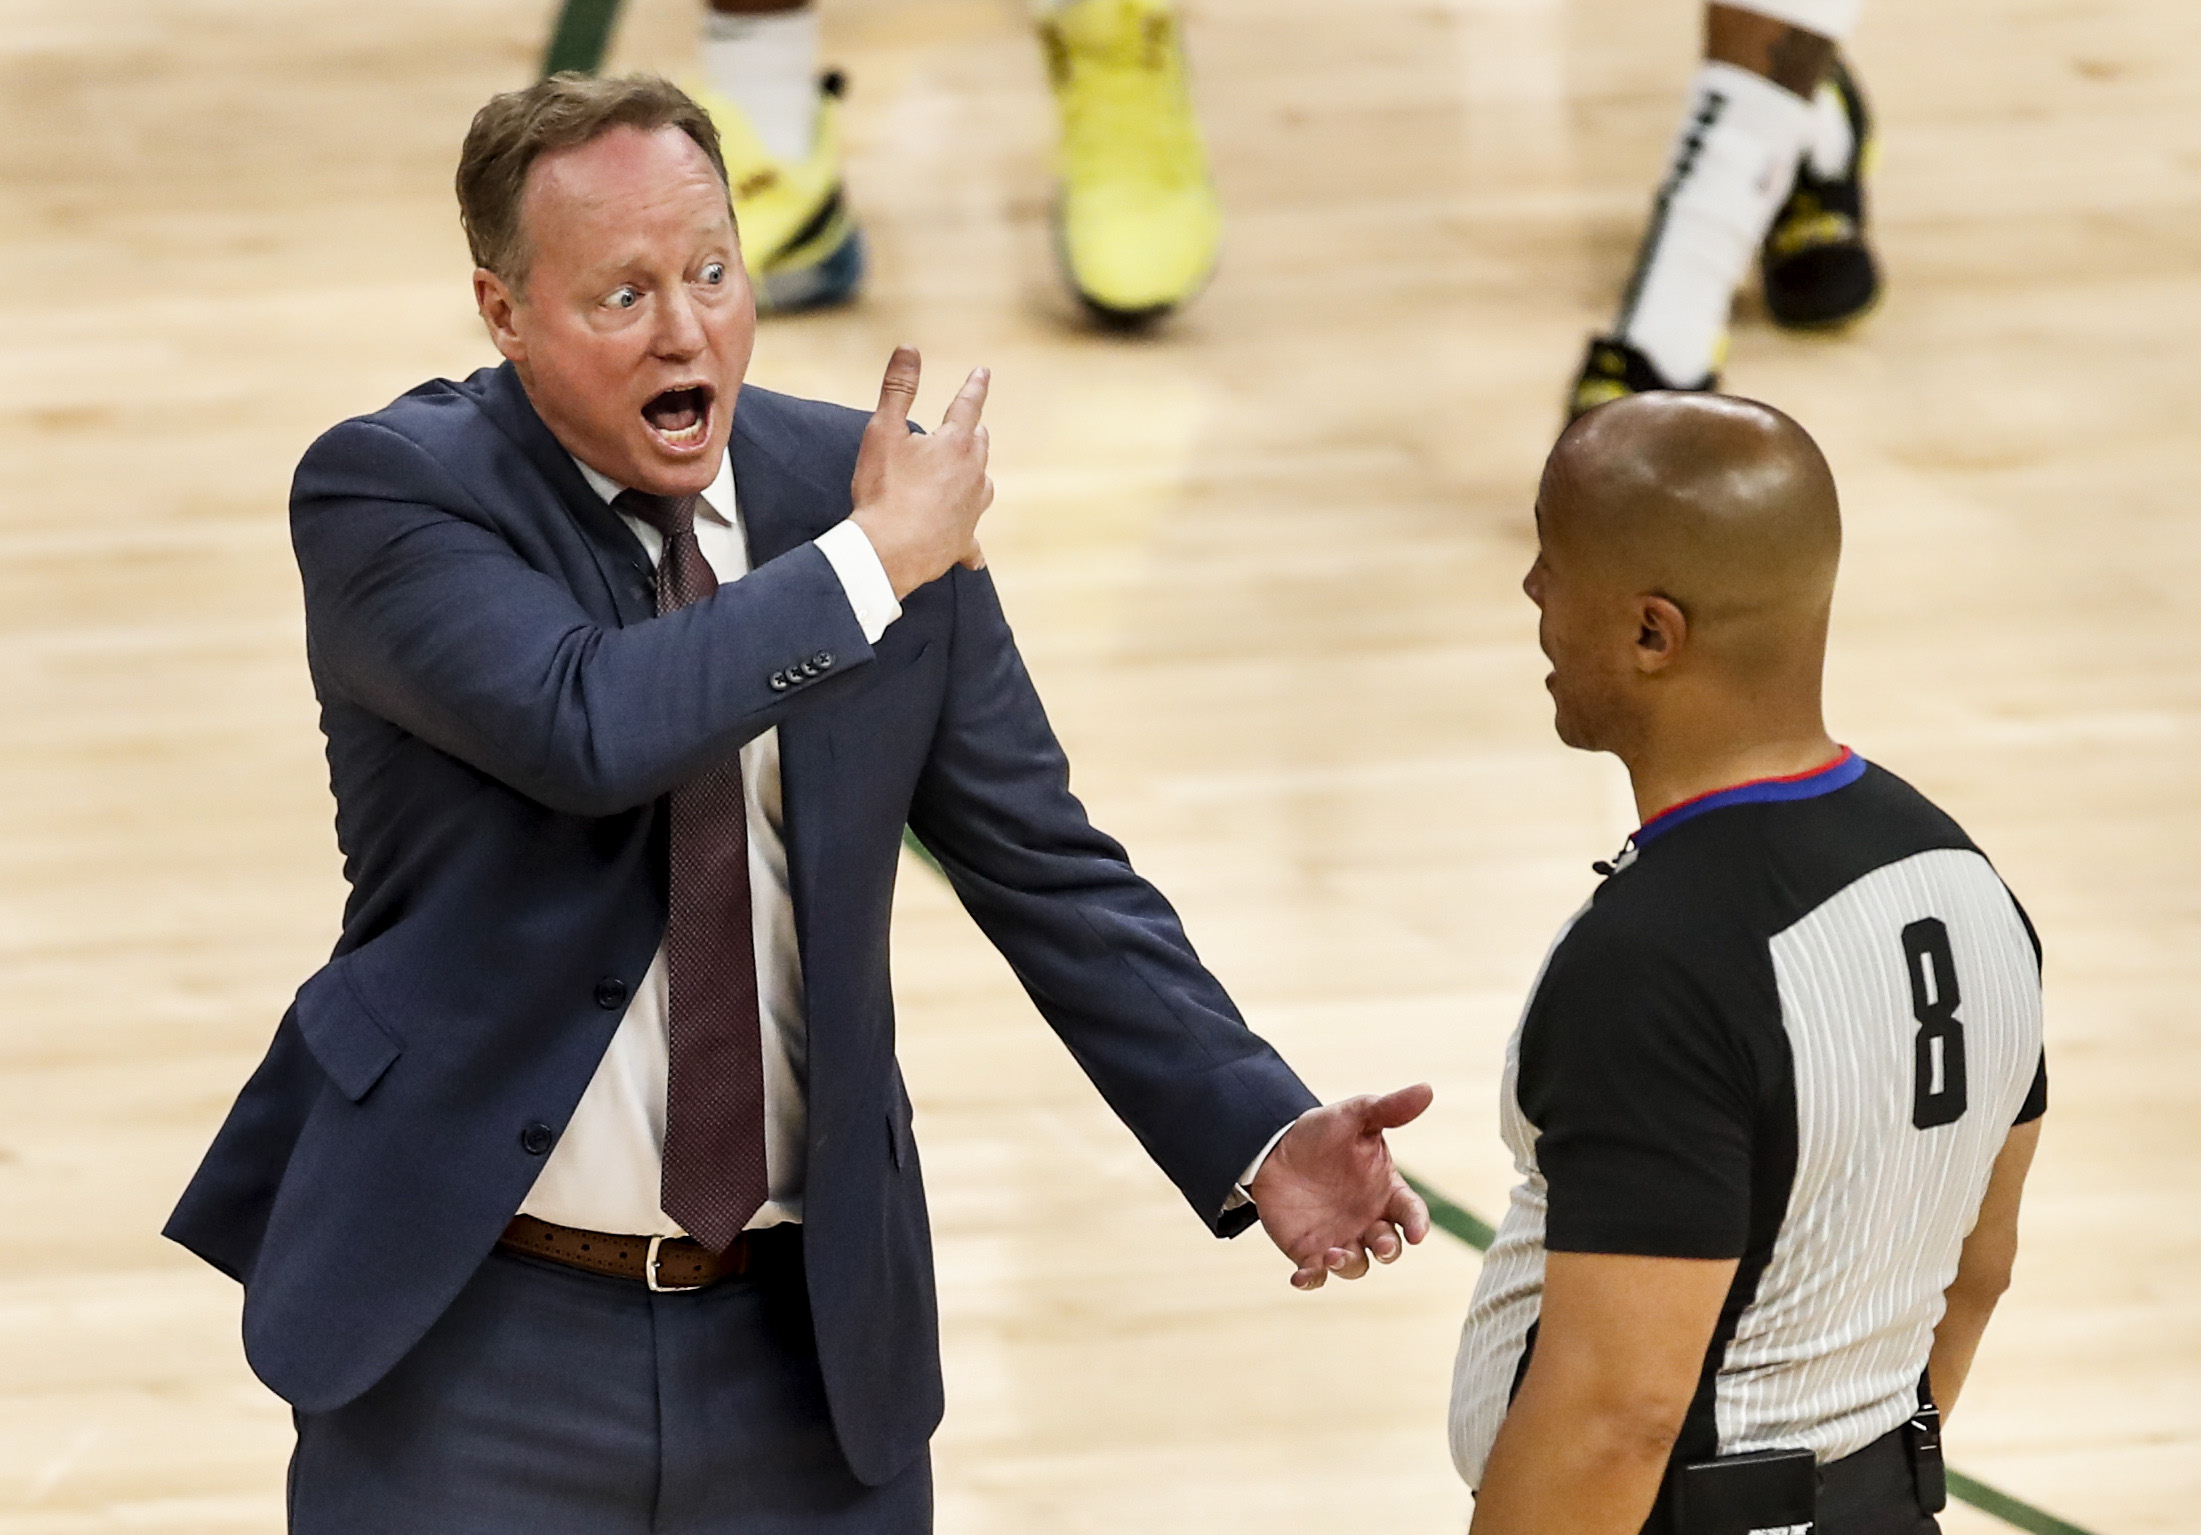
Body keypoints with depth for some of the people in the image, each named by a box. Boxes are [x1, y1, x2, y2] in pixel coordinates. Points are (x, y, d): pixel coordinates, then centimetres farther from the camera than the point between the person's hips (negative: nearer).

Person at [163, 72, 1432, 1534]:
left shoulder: (857, 487, 2)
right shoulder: (392, 491, -10)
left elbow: (1047, 868, 6)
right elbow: (585, 727, -28)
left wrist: (1258, 1139, -6)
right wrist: (873, 562, -18)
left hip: (806, 1342, 3)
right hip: (474, 1342, -3)